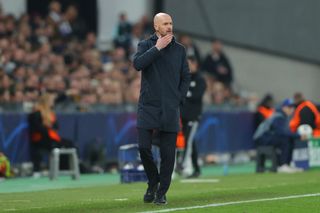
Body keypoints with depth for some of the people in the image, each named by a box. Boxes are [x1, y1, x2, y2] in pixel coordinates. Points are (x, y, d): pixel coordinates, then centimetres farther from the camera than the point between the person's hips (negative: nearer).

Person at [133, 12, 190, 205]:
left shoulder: (179, 49, 9)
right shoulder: (145, 45, 5)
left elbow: (186, 77, 13)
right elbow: (138, 64, -15)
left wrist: (179, 99, 3)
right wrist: (157, 48, -14)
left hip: (170, 110, 1)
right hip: (148, 107, -1)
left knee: (168, 152, -1)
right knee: (144, 147, -9)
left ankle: (162, 192, 10)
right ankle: (153, 182, 16)